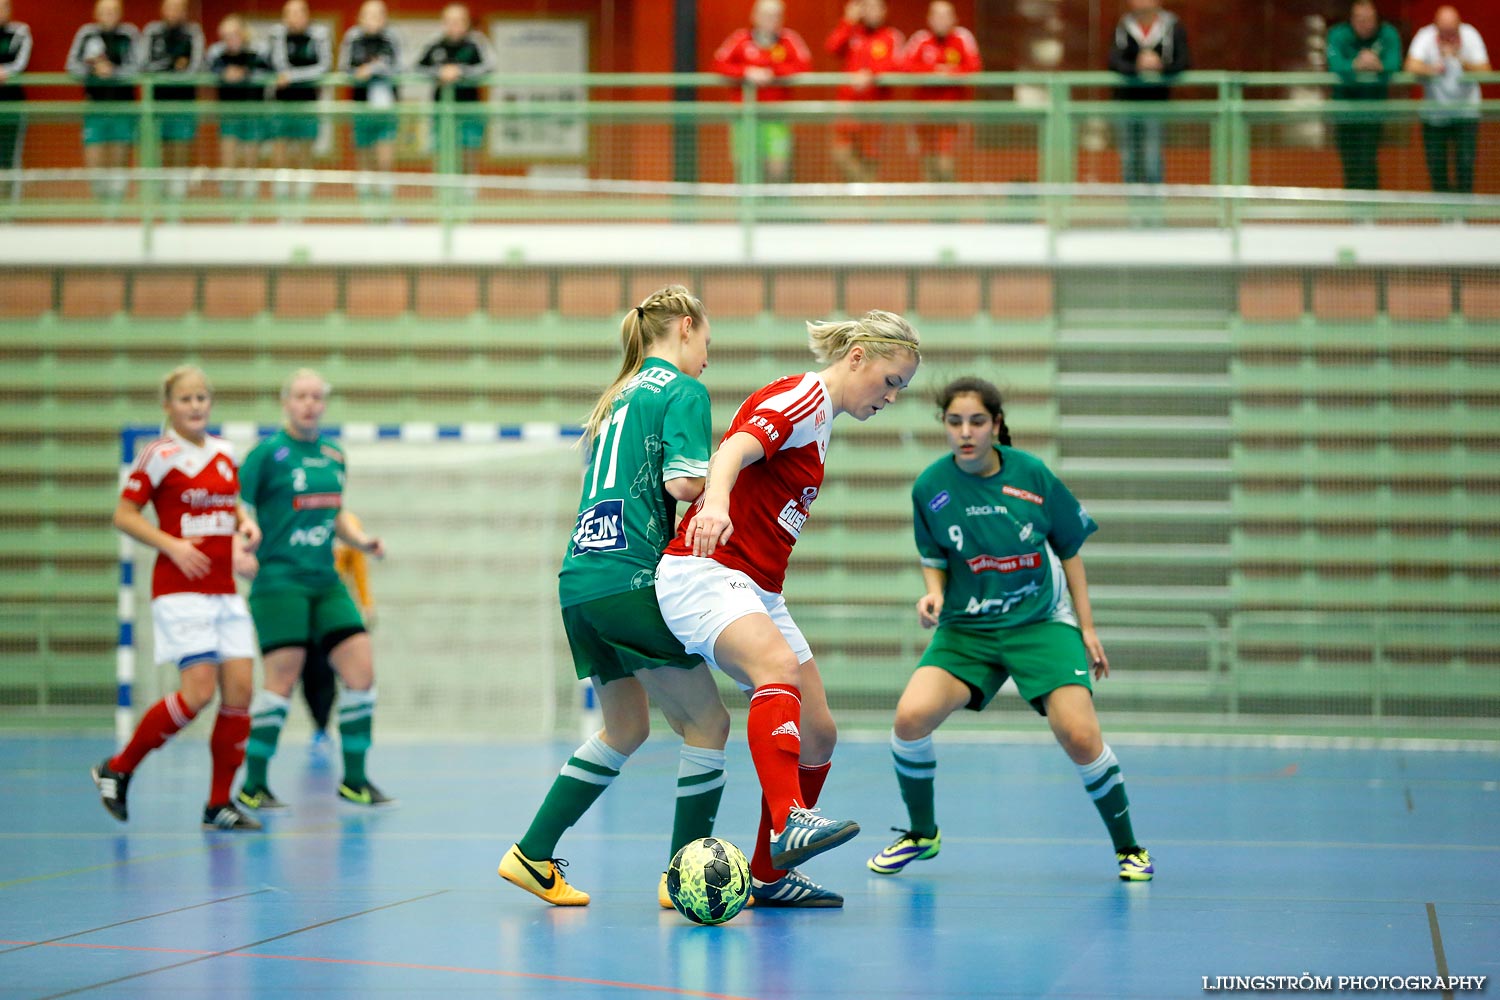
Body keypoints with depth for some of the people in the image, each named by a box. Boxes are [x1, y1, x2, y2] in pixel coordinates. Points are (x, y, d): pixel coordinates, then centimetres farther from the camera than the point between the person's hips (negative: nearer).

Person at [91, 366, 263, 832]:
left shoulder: (224, 452, 11)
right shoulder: (159, 455, -6)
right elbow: (124, 515, -5)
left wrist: (245, 522, 4)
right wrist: (172, 545, -17)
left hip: (224, 590, 7)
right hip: (180, 588, -6)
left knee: (240, 689, -3)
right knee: (198, 690, -16)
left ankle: (219, 804, 6)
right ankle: (118, 769, 2)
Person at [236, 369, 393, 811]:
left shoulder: (334, 456, 13)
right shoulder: (268, 452, -6)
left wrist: (361, 540, 8)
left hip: (326, 581, 6)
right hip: (280, 580, -6)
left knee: (361, 672, -1)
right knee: (282, 681, -10)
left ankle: (354, 778, 10)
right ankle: (252, 785, 2)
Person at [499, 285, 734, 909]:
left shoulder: (621, 395, 22)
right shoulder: (683, 391, -3)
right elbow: (683, 482, -17)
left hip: (579, 580, 9)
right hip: (630, 581, -9)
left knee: (627, 727, 20)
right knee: (707, 722, 1)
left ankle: (533, 856, 18)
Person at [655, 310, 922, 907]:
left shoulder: (820, 423, 20)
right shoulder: (802, 398, -10)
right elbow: (734, 450, -29)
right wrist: (715, 504, -48)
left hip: (757, 592, 10)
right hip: (702, 573, -10)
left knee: (818, 738, 6)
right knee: (779, 668, -36)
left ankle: (769, 876, 17)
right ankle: (789, 822, -52)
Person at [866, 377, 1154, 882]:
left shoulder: (1031, 473, -11)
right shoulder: (930, 487, -8)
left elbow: (1069, 547, 2)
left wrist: (1087, 627, 2)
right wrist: (934, 593, -14)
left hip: (1042, 622, -2)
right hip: (966, 628, 2)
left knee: (1079, 735, -19)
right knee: (911, 716, -20)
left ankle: (1128, 847, 5)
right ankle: (921, 834, 7)